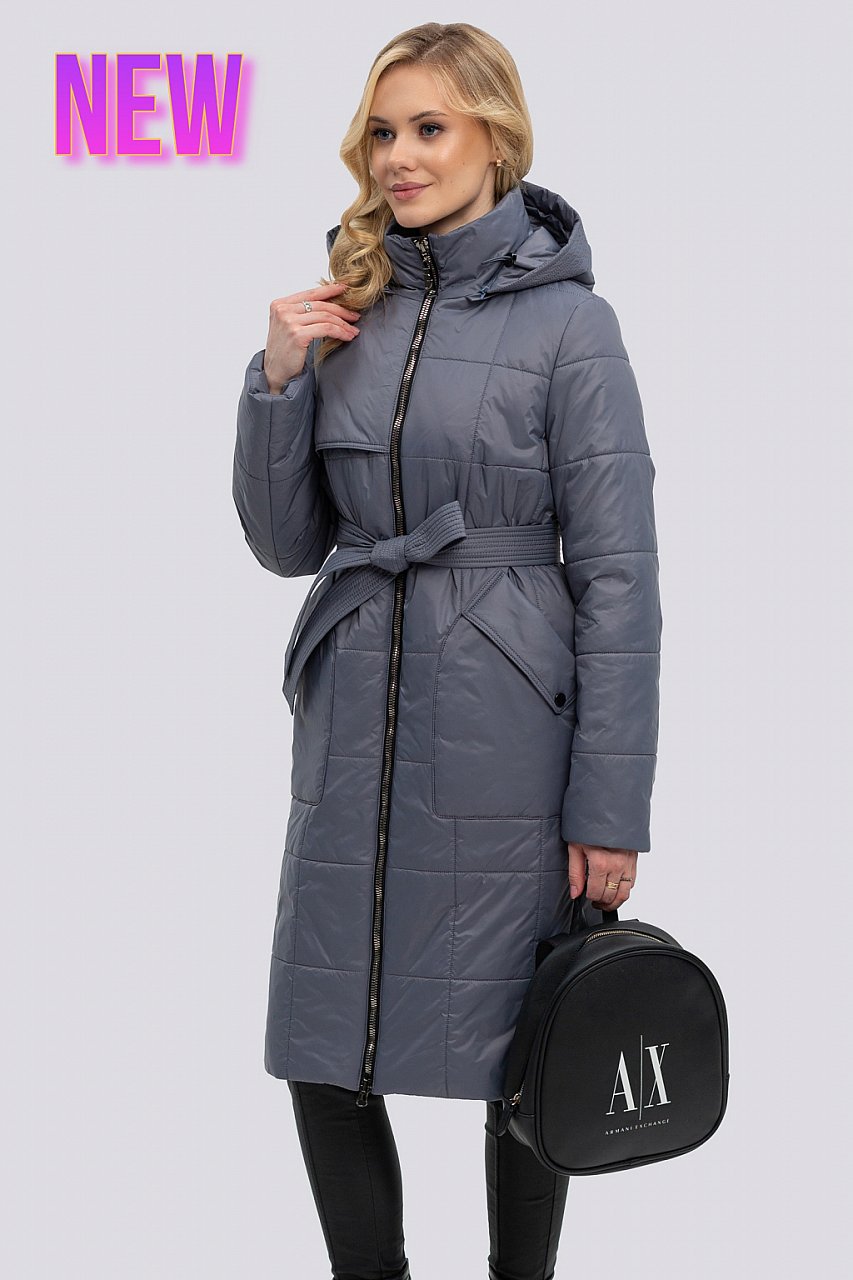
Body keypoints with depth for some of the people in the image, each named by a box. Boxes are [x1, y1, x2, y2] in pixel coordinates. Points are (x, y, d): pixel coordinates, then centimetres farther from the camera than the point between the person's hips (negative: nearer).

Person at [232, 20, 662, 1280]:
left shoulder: (567, 321, -7)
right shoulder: (345, 306, 7)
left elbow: (618, 579, -9)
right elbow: (287, 544, 10)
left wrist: (610, 812, -11)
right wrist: (279, 379, -5)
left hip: (504, 742, -4)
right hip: (354, 731, 5)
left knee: (527, 1061, 10)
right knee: (325, 1061, 9)